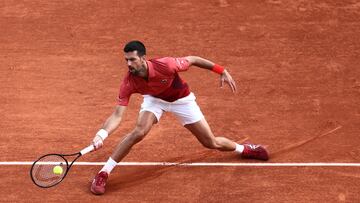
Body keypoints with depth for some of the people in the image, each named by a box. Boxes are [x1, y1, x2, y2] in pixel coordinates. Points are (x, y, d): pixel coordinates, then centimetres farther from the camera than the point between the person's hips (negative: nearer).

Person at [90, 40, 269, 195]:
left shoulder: (165, 65, -39)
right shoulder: (128, 83, -32)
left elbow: (192, 59, -21)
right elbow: (117, 115, -32)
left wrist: (222, 71, -17)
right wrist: (102, 134, -50)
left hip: (181, 100, -1)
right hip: (155, 99, 1)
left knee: (212, 143, 3)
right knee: (139, 132, -28)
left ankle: (244, 149, 35)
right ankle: (103, 174, -17)